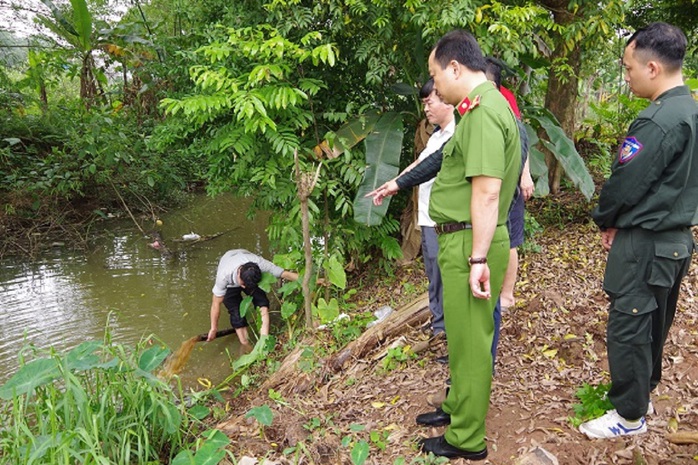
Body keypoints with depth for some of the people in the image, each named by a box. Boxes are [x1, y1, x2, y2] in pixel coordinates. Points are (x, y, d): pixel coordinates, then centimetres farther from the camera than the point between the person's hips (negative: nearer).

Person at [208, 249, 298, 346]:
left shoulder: (260, 264, -41)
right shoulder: (224, 276, -42)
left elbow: (286, 274, -35)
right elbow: (216, 303, -29)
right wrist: (214, 328, -20)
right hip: (229, 284, -1)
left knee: (262, 305, -21)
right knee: (237, 313, -15)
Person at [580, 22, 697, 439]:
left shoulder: (658, 121, -23)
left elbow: (625, 183, -19)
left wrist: (606, 220, 1)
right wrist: (622, 222, 10)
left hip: (645, 244, -9)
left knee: (628, 327, 2)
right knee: (653, 324, 20)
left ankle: (630, 416, 16)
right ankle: (643, 391, 37)